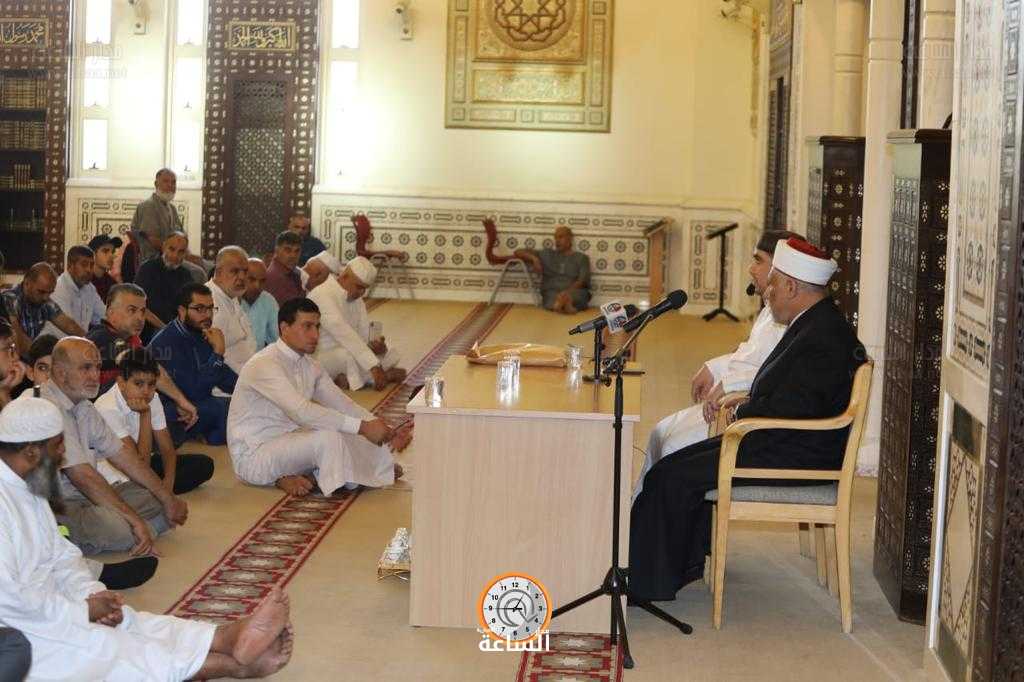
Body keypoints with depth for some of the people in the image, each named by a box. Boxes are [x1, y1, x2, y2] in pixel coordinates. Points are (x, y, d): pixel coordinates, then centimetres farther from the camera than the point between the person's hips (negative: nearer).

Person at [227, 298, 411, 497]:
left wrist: (387, 433, -10)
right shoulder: (264, 365, -22)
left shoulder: (308, 365, 7)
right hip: (252, 457, -9)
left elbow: (343, 405, 4)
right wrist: (362, 426, -34)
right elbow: (302, 411, -33)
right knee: (328, 437, -30)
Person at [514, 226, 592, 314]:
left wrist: (568, 292, -19)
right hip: (551, 292, 1)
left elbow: (583, 281, 0)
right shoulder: (546, 254, 22)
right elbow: (518, 252, 20)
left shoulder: (581, 258, 16)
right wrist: (534, 258, -1)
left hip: (575, 292, -1)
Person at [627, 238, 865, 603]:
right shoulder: (817, 323, 12)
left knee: (672, 477, -13)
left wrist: (743, 411, -10)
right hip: (787, 444, 11)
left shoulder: (823, 337, -22)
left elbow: (789, 410, -27)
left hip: (796, 457, -11)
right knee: (679, 464, 10)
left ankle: (649, 583, -3)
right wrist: (752, 401, 8)